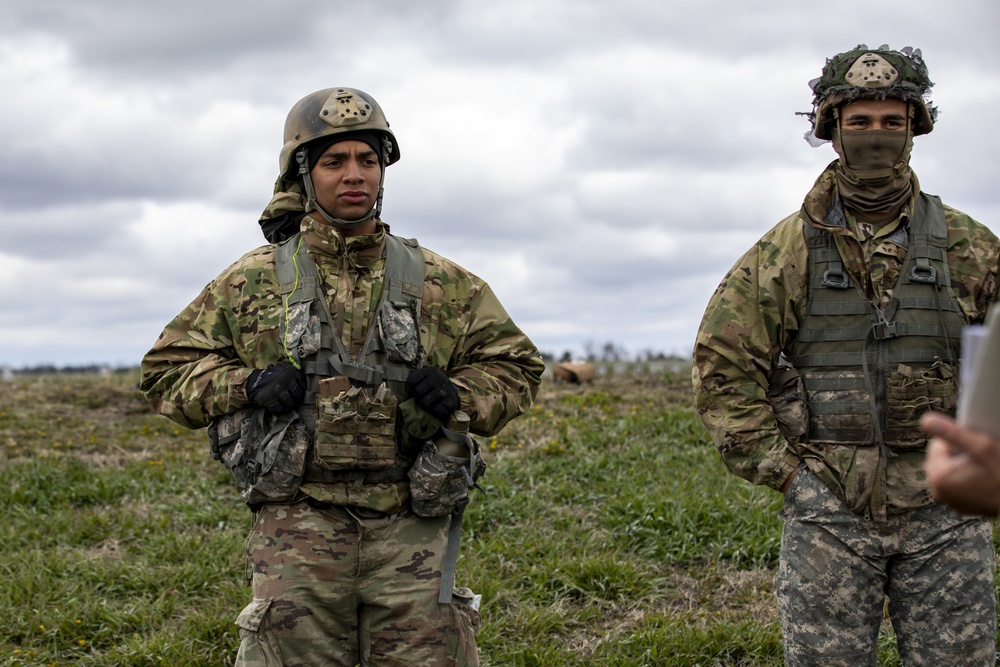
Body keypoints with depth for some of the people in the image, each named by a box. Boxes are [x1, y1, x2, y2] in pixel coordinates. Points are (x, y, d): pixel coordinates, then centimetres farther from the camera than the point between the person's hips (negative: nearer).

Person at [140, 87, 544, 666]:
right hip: (299, 531, 0)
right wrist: (247, 384, -7)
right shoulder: (253, 282, 7)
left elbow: (515, 364, 15)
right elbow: (167, 368, 11)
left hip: (412, 532, 1)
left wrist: (458, 396, -6)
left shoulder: (441, 284, 9)